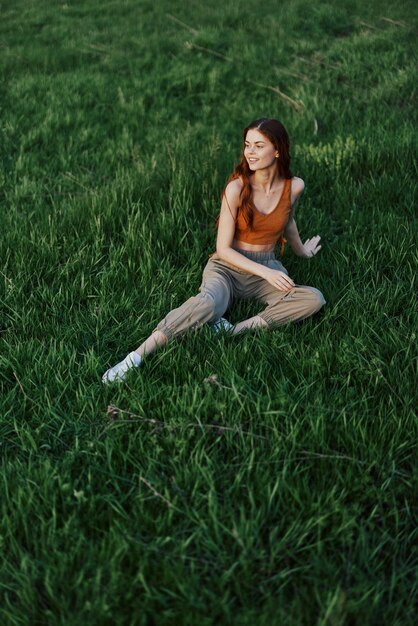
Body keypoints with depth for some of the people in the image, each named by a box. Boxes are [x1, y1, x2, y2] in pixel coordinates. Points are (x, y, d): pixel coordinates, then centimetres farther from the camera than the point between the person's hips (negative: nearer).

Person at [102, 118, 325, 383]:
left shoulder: (294, 187, -5)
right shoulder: (237, 187, -15)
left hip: (268, 268, 4)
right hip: (228, 265, -4)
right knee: (208, 304, -39)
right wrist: (265, 272, -22)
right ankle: (135, 357, -39)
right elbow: (223, 248, -13)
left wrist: (301, 250, 36)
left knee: (314, 299, -26)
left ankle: (237, 331, -31)